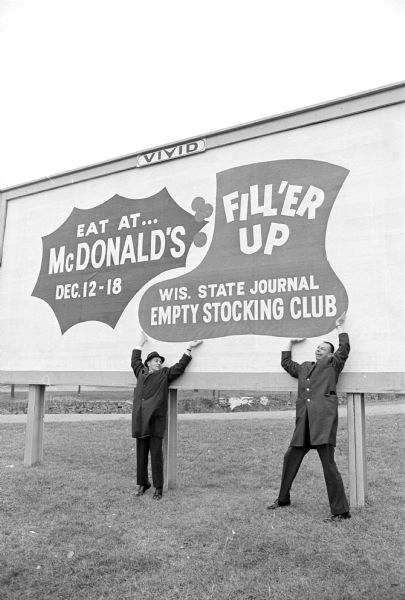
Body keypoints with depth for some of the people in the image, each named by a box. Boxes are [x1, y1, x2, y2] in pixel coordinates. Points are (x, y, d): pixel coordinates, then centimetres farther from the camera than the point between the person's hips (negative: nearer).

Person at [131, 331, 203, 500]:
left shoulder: (165, 374, 11)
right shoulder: (141, 372, 19)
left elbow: (180, 366, 9)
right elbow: (135, 361, 34)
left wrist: (188, 349, 10)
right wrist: (140, 344, 39)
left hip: (156, 421, -3)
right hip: (140, 421, 3)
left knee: (156, 455, -2)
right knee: (141, 454, 8)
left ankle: (158, 488, 7)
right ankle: (142, 484, 22)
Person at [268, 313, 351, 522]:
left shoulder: (332, 365, 9)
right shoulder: (304, 367, 24)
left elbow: (344, 348, -4)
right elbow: (286, 363, 37)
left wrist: (339, 327, 5)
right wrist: (291, 343, 34)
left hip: (324, 419, -6)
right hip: (304, 422, 7)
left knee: (329, 464, -8)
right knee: (290, 458, 13)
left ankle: (341, 511, 3)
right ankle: (283, 499, 31)